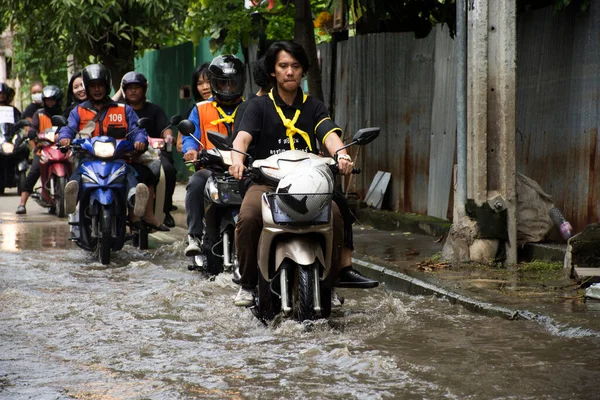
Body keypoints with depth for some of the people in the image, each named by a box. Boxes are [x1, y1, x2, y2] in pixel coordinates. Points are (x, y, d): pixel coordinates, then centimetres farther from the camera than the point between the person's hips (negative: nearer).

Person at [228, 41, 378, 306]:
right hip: (266, 181, -1)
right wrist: (237, 159, -32)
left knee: (337, 213, -27)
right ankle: (247, 283, -11)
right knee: (247, 218, -29)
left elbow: (329, 134, -4)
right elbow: (243, 136, -8)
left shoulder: (314, 107, 15)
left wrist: (341, 154, -28)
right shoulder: (259, 106, 9)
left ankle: (342, 271, -14)